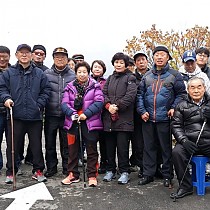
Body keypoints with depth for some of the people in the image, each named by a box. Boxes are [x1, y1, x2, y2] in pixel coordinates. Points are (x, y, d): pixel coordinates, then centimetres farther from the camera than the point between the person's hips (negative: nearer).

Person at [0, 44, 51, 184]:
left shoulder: (39, 73, 7)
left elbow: (46, 90, 6)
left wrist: (40, 104, -6)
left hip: (35, 116, 1)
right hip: (16, 116, 0)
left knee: (37, 144, 8)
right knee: (13, 145, 6)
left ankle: (38, 171, 21)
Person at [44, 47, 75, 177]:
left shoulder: (73, 76, 3)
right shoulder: (46, 74, 3)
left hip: (67, 115, -1)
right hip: (50, 114, 1)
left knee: (66, 143, 8)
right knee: (50, 143, 9)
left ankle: (67, 167, 21)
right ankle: (51, 167, 23)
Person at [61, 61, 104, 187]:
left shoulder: (95, 86, 1)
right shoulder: (70, 87, 9)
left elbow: (99, 102, -11)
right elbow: (64, 103, 1)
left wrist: (86, 114, -20)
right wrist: (72, 113, -17)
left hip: (90, 123, -3)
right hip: (73, 123, 3)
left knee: (91, 150, 4)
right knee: (73, 150, 11)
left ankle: (92, 175, 15)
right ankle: (73, 174, 24)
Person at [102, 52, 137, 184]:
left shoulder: (130, 78, 2)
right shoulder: (110, 78, 20)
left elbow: (130, 95, -11)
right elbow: (104, 93, 9)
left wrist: (117, 106, -15)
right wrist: (108, 106, -9)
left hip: (124, 118, -5)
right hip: (109, 117, 5)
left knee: (123, 146, -3)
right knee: (110, 146, 10)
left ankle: (124, 172, 7)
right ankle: (110, 170, 22)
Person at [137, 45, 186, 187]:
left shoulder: (174, 75, 1)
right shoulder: (147, 76, 11)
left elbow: (181, 94, 1)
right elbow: (140, 94, 11)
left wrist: (174, 108, -11)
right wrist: (142, 111, -1)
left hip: (165, 118, -3)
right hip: (148, 118, 3)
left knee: (166, 147, 6)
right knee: (149, 147, 10)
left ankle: (167, 175, 18)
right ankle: (148, 174, 20)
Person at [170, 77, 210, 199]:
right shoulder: (182, 105, 13)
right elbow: (176, 125, 6)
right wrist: (184, 140, -11)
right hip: (190, 142, 0)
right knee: (176, 152, -28)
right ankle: (186, 186, -12)